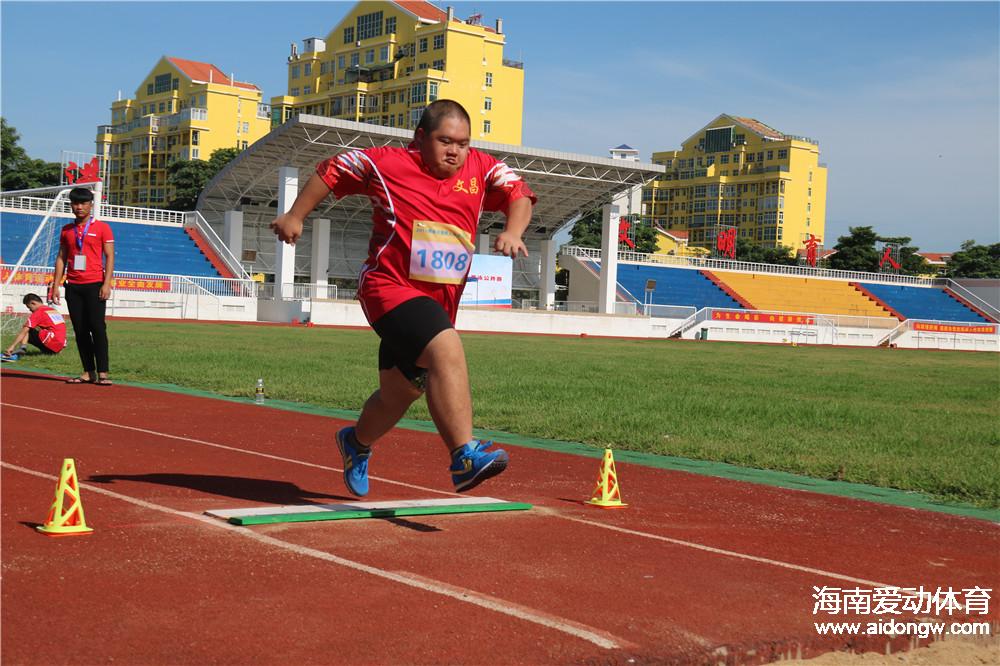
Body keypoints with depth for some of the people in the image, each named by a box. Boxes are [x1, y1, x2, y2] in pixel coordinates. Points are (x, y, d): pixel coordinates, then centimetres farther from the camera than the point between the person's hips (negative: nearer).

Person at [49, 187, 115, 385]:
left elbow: (109, 257, -3)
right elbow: (61, 258, 15)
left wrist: (106, 284, -12)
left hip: (94, 285, -4)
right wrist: (56, 285, 7)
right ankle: (89, 372, 8)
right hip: (73, 286, 5)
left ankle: (102, 373, -9)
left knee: (97, 328, -9)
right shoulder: (66, 230, 13)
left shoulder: (102, 228, 1)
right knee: (80, 330, 4)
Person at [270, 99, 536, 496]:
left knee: (401, 393, 19)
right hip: (390, 288, -6)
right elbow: (331, 171, 9)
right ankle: (464, 456, -35)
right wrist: (295, 216, 12)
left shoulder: (481, 170, 6)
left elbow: (519, 194, -1)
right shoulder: (385, 163, -4)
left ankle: (357, 442, 49)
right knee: (447, 350, -31)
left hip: (439, 304, 6)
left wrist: (512, 231, -21)